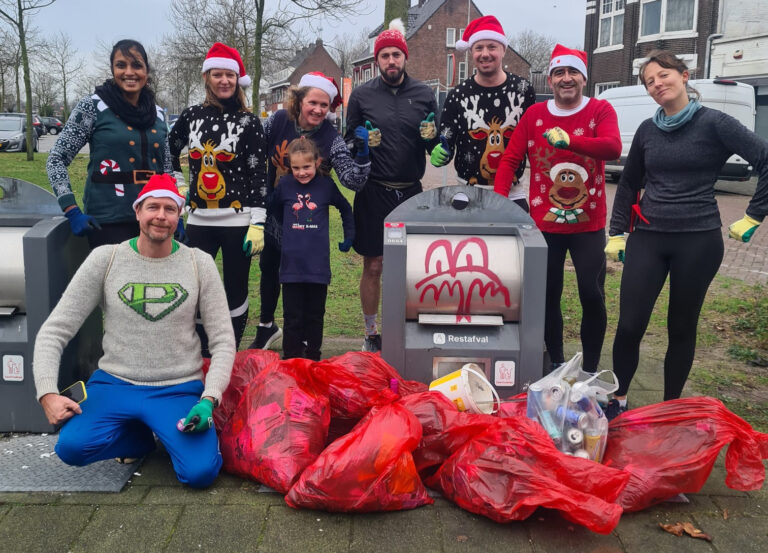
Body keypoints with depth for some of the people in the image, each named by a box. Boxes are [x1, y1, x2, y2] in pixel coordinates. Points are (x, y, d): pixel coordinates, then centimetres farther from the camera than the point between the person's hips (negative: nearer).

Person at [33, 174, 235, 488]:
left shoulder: (200, 264, -2)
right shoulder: (105, 259, -3)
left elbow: (223, 341, -1)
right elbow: (54, 332, -2)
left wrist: (209, 400, -15)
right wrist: (48, 393, -17)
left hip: (180, 390, -1)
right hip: (114, 384, 1)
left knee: (200, 472, -24)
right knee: (71, 447, -27)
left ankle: (174, 436, 11)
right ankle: (142, 437, 5)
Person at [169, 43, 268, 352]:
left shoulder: (248, 123, -3)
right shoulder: (191, 116, 7)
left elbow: (259, 175, -7)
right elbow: (169, 152, 24)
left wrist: (258, 223, -13)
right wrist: (179, 187, 13)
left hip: (237, 221, -3)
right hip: (199, 220, 3)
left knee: (235, 290, 5)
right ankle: (203, 357, 20)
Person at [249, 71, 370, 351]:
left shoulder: (331, 139, -17)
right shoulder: (279, 121, -10)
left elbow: (353, 181, -25)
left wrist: (362, 153, -38)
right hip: (273, 212, 4)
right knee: (268, 268, 21)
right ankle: (267, 326, 45)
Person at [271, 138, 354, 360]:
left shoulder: (326, 185, -2)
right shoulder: (284, 185, -2)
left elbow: (346, 209, 15)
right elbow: (275, 211, 19)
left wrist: (348, 237, 15)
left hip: (318, 264, 0)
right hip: (291, 264, 0)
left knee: (315, 315, 11)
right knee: (292, 317, 5)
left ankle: (313, 360, 23)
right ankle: (290, 360, 16)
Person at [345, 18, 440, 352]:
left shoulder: (424, 94, 6)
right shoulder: (361, 96, 2)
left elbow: (437, 146, 11)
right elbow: (349, 142, 7)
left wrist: (433, 138, -11)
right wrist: (362, 143, -14)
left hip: (411, 192, 2)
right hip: (373, 193, -1)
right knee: (373, 267, 5)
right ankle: (371, 334, 20)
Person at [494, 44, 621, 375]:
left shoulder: (600, 110, -2)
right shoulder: (534, 115, 4)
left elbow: (613, 148, -21)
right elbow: (510, 159, 3)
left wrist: (569, 140, -35)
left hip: (588, 224, -2)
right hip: (544, 223, 2)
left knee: (592, 296, -2)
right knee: (548, 297, 9)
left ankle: (589, 370, 14)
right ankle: (556, 364, 26)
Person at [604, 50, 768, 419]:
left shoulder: (713, 123, -4)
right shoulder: (647, 130, 9)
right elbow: (628, 184, 18)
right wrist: (616, 232, 14)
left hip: (698, 240, -3)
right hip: (647, 239, 3)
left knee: (682, 329, 8)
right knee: (629, 326, -4)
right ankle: (618, 401, 15)